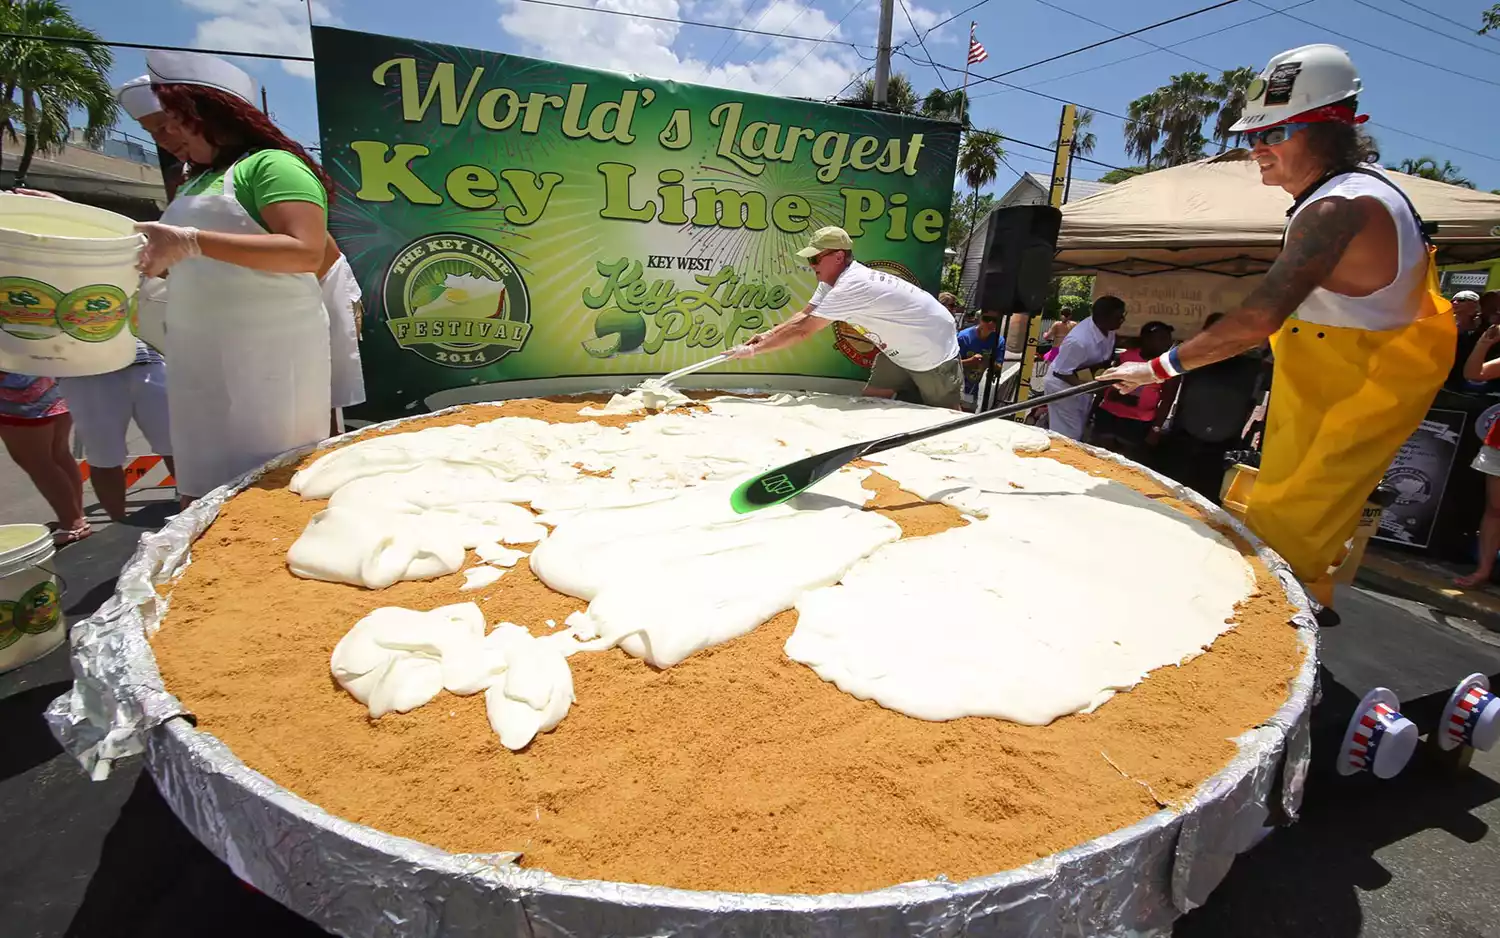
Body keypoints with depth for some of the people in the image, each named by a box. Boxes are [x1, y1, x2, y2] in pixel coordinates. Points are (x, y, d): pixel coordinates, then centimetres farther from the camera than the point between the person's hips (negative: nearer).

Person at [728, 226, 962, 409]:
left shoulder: (852, 286, -33)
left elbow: (803, 330, -33)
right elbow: (804, 316, 0)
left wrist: (753, 349, -29)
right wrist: (769, 333, -17)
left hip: (934, 355, -9)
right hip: (900, 352, 9)